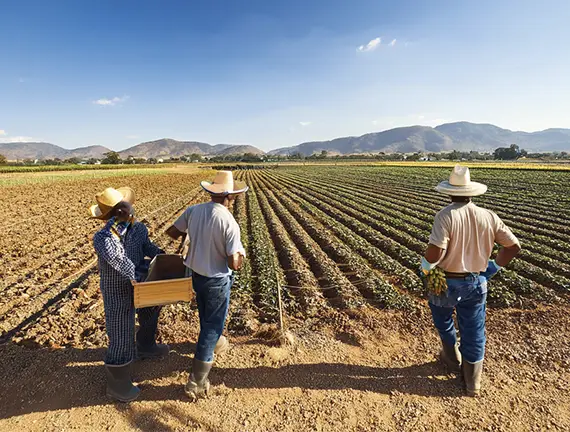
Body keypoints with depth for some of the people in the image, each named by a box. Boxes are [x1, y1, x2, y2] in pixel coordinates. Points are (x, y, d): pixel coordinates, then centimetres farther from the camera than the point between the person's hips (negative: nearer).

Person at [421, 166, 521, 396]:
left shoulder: (446, 215, -20)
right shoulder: (488, 217, -4)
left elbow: (435, 251, -30)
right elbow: (514, 246, 2)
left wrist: (425, 267, -9)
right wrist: (494, 267, 15)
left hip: (446, 282, -4)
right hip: (476, 283, 4)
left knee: (442, 319, 26)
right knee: (474, 331, 16)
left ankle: (452, 356, 45)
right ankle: (473, 381, 27)